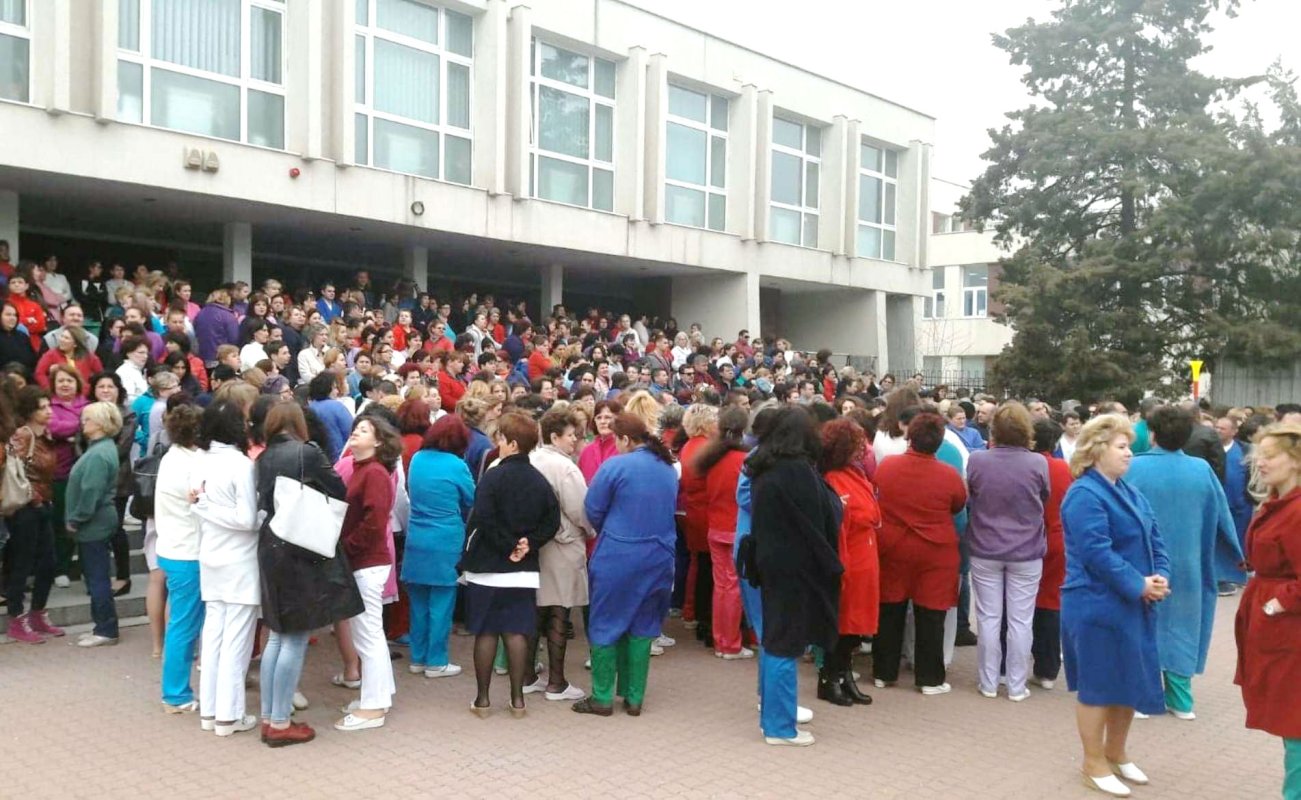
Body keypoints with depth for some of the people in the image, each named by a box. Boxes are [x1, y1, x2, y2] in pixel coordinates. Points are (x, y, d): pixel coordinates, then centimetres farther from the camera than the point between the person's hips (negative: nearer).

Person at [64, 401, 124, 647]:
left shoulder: (99, 454, -20)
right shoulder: (100, 448, 12)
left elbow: (90, 493, -23)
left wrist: (75, 519, -14)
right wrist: (75, 519, 15)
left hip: (94, 525, -10)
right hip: (95, 523, 10)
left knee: (97, 578, -2)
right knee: (94, 576, 15)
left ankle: (107, 630, 6)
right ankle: (103, 627, 22)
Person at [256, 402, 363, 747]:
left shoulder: (264, 458, 6)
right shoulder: (307, 453, -11)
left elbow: (262, 502, 10)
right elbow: (340, 492, -4)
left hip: (271, 548, 7)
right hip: (303, 551, -7)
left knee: (278, 635, 15)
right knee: (296, 639, 1)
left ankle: (268, 718, 20)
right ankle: (280, 724, 6)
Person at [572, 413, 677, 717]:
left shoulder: (616, 466, -13)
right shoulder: (669, 469, 6)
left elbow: (592, 510, -7)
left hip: (617, 557, -5)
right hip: (658, 558, 5)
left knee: (606, 625, 7)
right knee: (642, 627, 14)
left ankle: (602, 697, 12)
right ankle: (634, 697, 18)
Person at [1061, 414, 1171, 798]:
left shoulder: (1128, 491, 12)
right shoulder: (1084, 495, -17)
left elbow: (1154, 538, 11)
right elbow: (1097, 553, -24)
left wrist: (1161, 576, -6)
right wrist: (1139, 585, -19)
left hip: (1133, 605, 9)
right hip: (1098, 606, -9)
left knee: (1131, 680, 17)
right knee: (1097, 685, 3)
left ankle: (1116, 752, 34)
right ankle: (1094, 764, 16)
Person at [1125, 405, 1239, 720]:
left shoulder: (1135, 468, -15)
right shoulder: (1202, 469, -5)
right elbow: (1222, 517, 4)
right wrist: (1238, 556, 18)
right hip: (1185, 566, 3)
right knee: (1180, 627, 14)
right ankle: (1180, 699, 19)